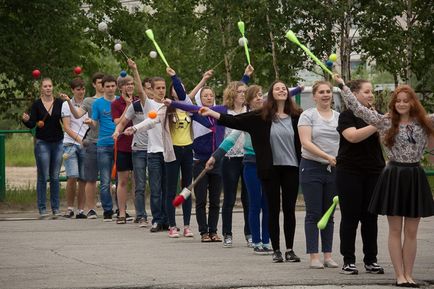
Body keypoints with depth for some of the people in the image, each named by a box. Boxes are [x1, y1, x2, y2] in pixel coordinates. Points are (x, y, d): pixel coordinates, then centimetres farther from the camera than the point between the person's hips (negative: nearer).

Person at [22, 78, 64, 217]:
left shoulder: (59, 103, 3)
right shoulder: (37, 104, 0)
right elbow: (32, 124, -2)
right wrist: (26, 120, -25)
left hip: (58, 142, 2)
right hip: (42, 143, -2)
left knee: (55, 177, 5)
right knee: (43, 177, -3)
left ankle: (55, 208, 11)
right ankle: (42, 208, 1)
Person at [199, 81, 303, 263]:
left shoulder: (297, 117, 2)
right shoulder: (261, 117, -1)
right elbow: (235, 121, -3)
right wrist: (211, 113, -8)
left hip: (291, 168, 1)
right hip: (271, 169, -1)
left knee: (289, 209, 5)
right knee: (273, 210, 4)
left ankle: (290, 249, 14)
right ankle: (276, 250, 11)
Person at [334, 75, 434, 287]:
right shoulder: (385, 122, -1)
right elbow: (358, 109, -6)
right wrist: (342, 86, -10)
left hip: (415, 178, 2)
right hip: (393, 177, -2)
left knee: (411, 232, 5)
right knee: (395, 230, 1)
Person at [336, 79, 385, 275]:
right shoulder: (347, 116, -6)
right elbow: (353, 136, -23)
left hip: (373, 172, 5)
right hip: (350, 172, -5)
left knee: (370, 218, 7)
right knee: (350, 217, 0)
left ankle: (371, 260, 12)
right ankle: (348, 261, 5)